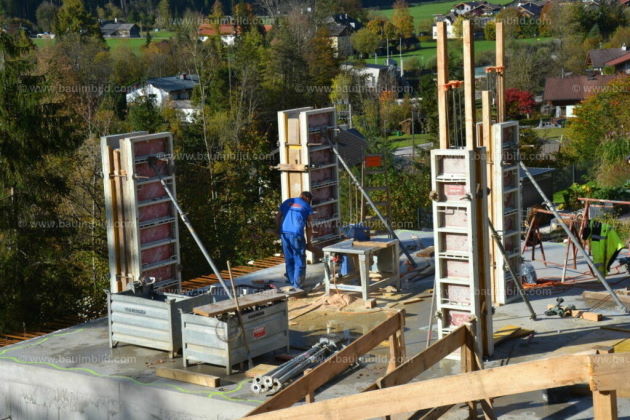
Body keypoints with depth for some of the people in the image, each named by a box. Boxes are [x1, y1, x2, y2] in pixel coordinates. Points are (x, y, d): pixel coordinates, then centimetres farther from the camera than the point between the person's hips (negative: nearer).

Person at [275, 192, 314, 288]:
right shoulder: (306, 207, 8)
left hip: (284, 233, 5)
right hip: (296, 234, -4)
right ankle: (297, 286, 1)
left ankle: (292, 284, 19)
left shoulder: (287, 202, 18)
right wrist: (308, 241, 16)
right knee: (299, 262, 3)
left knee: (289, 260, 15)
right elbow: (309, 227, 8)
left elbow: (277, 217, 14)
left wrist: (279, 231, 23)